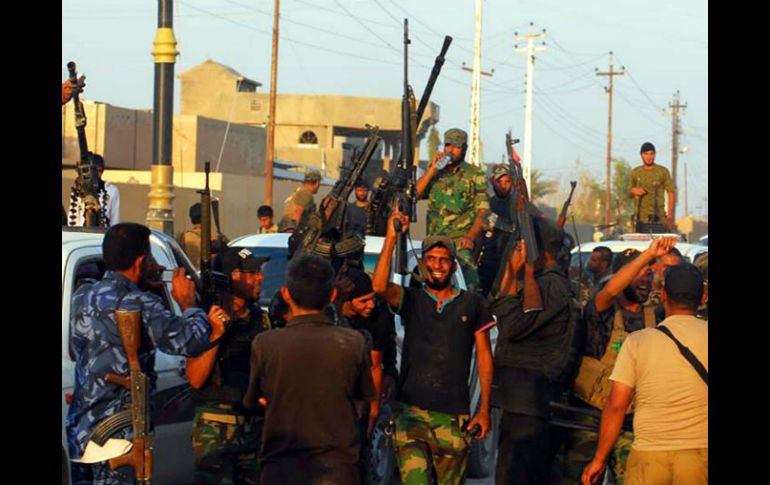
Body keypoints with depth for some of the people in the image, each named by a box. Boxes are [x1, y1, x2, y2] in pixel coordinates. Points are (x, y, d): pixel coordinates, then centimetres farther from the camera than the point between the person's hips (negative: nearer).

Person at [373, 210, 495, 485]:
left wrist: (484, 409, 5)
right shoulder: (412, 300, 9)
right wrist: (391, 238, -14)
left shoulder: (472, 304, 11)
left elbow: (484, 356, 11)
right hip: (411, 410, -1)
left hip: (454, 415, 1)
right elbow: (380, 286, -12)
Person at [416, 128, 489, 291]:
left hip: (461, 240, -4)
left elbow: (482, 210, -1)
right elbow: (415, 193, 6)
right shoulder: (435, 173, 19)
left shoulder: (475, 175, 6)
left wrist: (470, 237, -15)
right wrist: (432, 169, -1)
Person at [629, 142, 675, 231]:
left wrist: (670, 216, -5)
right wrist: (633, 191, -3)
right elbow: (630, 194, 22)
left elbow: (671, 193, 2)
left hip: (658, 219, -3)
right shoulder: (635, 172, 12)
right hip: (641, 220, 3)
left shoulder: (663, 171, 2)